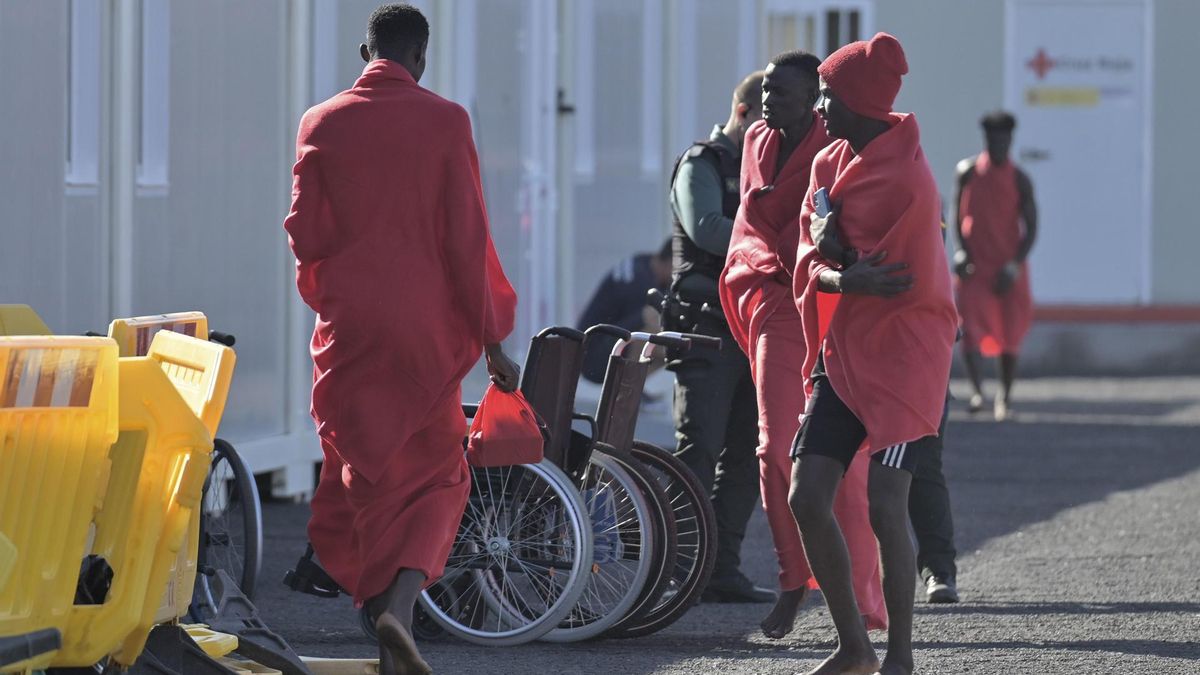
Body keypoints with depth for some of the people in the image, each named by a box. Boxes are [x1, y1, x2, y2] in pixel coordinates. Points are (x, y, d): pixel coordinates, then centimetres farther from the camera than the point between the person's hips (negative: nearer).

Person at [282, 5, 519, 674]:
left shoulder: (322, 124, 0)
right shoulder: (445, 122, -5)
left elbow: (306, 237, 0)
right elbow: (467, 237, -7)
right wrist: (492, 340, 0)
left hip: (350, 329, 1)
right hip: (428, 329, -1)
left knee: (366, 475, 11)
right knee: (437, 474, 9)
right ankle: (402, 603, -16)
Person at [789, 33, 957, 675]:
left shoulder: (906, 179, -18)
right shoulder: (829, 164, 8)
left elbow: (902, 283, -17)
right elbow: (812, 261, 2)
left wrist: (834, 248, -5)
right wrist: (844, 276, -20)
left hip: (902, 354, -8)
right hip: (843, 351, 8)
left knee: (885, 507, -14)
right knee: (806, 498, 0)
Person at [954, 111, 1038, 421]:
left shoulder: (1019, 180, -3)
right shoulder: (968, 171, 1)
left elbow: (1031, 228, -2)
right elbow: (959, 212, 9)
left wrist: (1014, 266, -12)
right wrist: (961, 249, -6)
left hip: (1008, 270, 0)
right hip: (974, 265, 0)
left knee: (1009, 334, 5)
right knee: (970, 325, -16)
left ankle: (1005, 397, 18)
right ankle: (976, 390, -15)